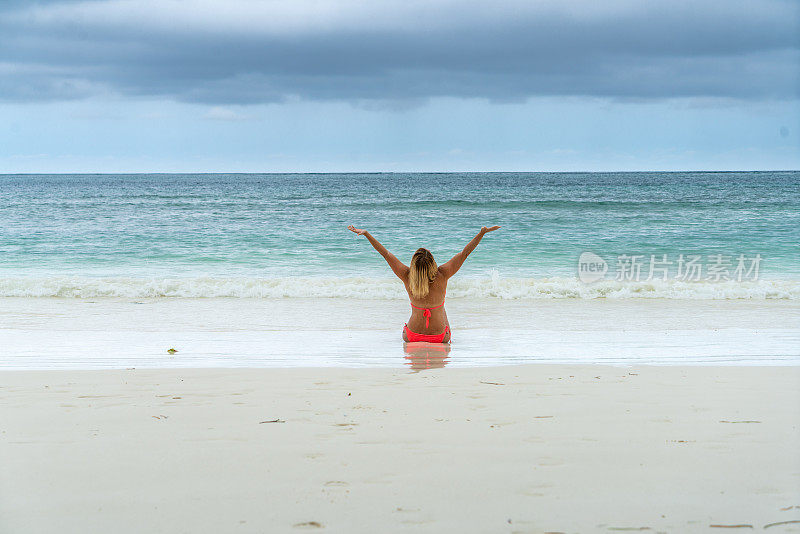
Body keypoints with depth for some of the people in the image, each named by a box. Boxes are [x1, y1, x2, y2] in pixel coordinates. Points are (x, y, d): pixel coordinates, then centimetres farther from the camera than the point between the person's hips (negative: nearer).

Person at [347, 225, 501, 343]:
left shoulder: (407, 277, -19)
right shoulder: (442, 276, -21)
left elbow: (386, 253, -14)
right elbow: (465, 253, -18)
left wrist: (366, 233, -9)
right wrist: (482, 233, -16)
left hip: (412, 336, 0)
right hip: (440, 336, 0)